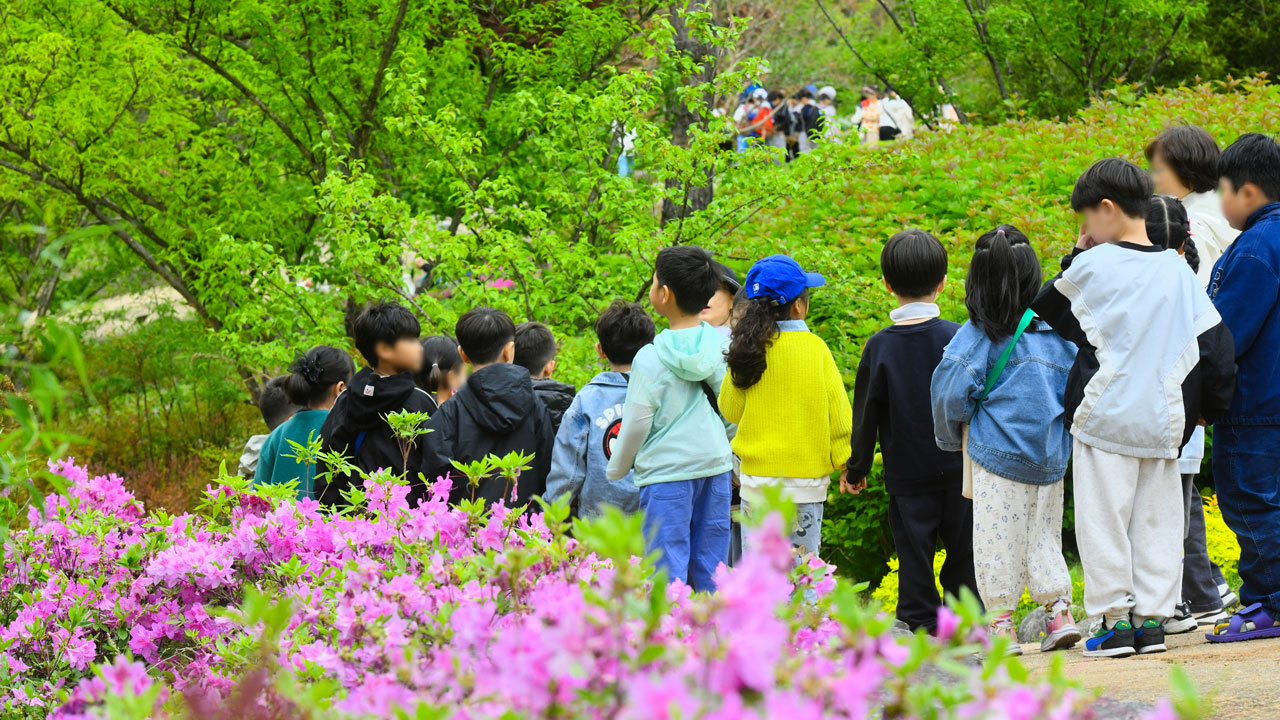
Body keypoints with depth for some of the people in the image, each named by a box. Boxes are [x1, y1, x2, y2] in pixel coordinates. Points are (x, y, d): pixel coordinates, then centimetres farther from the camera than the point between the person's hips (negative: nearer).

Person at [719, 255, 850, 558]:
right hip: (804, 481, -3)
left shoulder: (748, 350, -2)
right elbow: (837, 411, -5)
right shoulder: (814, 348, -9)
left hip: (756, 478, 3)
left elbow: (730, 409, 10)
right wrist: (849, 462, 8)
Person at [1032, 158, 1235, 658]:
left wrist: (1077, 256, 14)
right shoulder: (1178, 271, 4)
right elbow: (1215, 340, 5)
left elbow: (1046, 311, 8)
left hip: (1104, 419, -4)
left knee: (1103, 522, 2)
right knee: (1156, 522, 10)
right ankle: (1153, 617, 9)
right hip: (1164, 423, 4)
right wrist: (1210, 406, 16)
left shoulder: (1093, 266, -7)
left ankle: (1115, 619, -1)